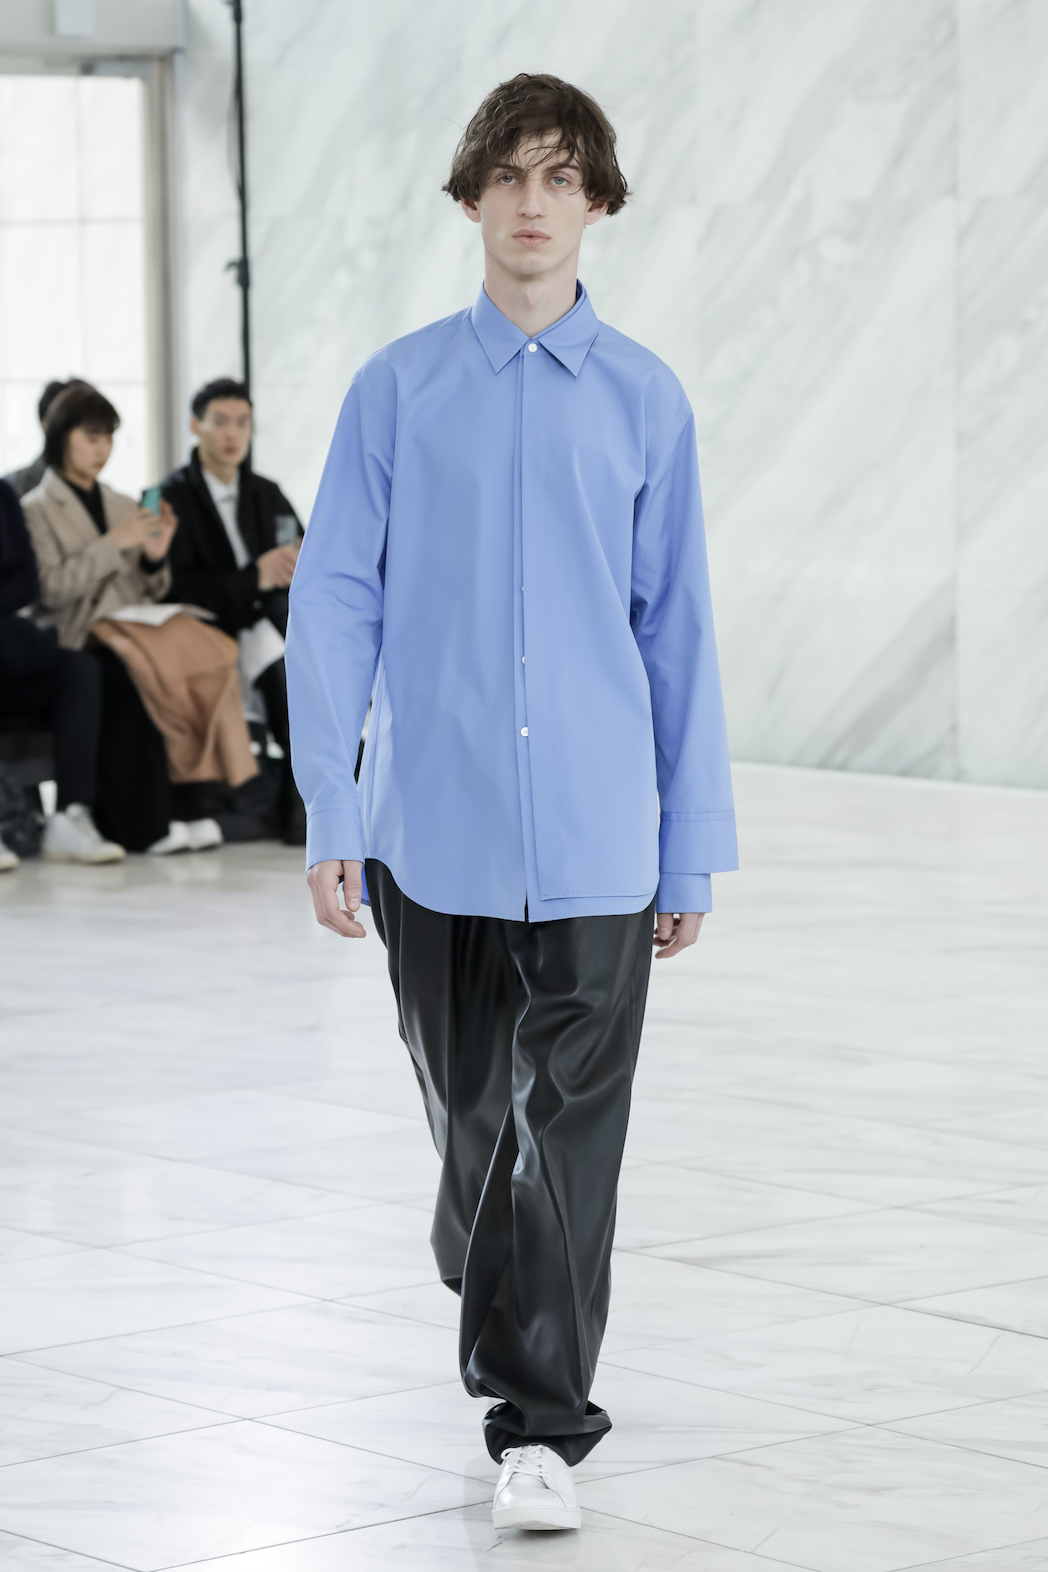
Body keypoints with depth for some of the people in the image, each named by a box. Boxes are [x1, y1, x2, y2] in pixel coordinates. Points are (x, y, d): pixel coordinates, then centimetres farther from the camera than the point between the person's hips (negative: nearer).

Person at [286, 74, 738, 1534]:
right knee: (473, 1117, 13)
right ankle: (496, 1314, 39)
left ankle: (541, 1426, 3)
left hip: (595, 845, -1)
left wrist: (692, 850, 5)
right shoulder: (398, 390, 2)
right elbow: (335, 605, 2)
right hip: (435, 835, 1)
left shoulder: (643, 401, 4)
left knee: (570, 1131, -3)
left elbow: (677, 631, 6)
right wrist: (332, 816, -5)